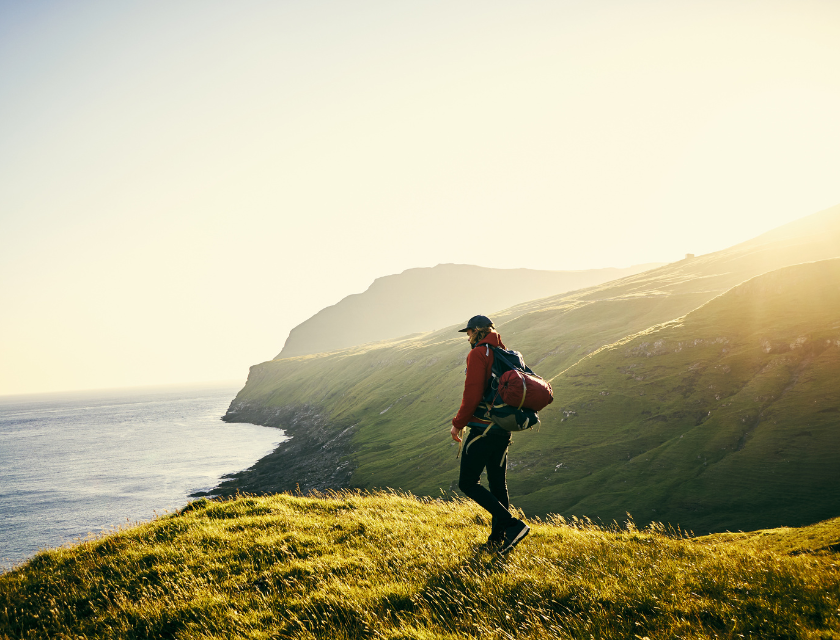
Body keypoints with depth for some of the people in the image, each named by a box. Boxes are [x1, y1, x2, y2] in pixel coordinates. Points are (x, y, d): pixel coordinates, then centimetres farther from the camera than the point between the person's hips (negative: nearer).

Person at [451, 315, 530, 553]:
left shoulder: (478, 353, -11)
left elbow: (472, 394, -18)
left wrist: (458, 423, -9)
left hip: (483, 428, -9)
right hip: (504, 429, 9)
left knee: (468, 483, -3)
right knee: (498, 483, 14)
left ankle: (512, 525, -11)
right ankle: (498, 539, 18)